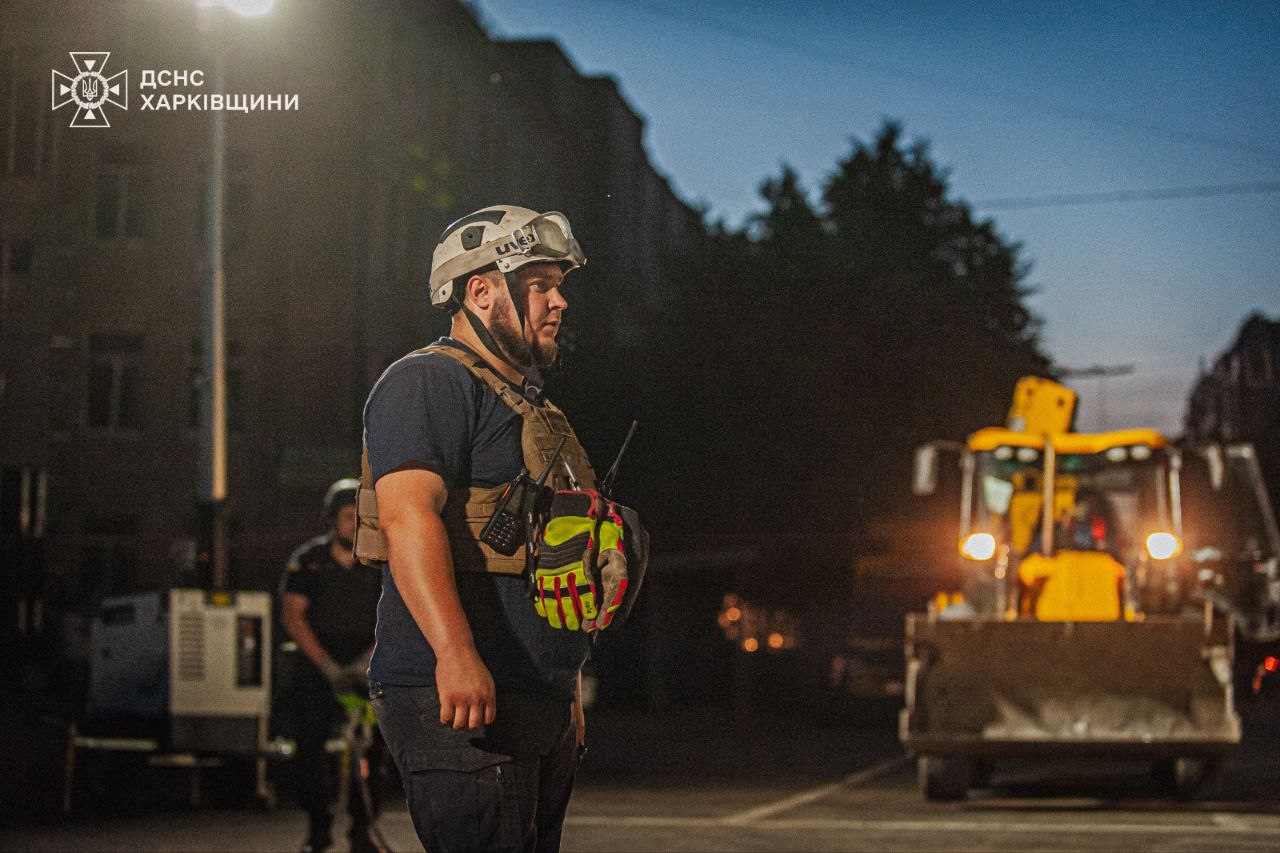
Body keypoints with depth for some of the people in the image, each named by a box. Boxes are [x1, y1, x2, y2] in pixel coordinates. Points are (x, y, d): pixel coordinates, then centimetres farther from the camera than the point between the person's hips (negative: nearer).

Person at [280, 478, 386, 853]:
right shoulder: (308, 560, -2)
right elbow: (293, 617, -7)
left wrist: (369, 659, -20)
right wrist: (328, 665, -17)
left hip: (363, 669, 1)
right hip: (318, 665, -1)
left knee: (370, 747, -8)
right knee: (310, 745, -8)